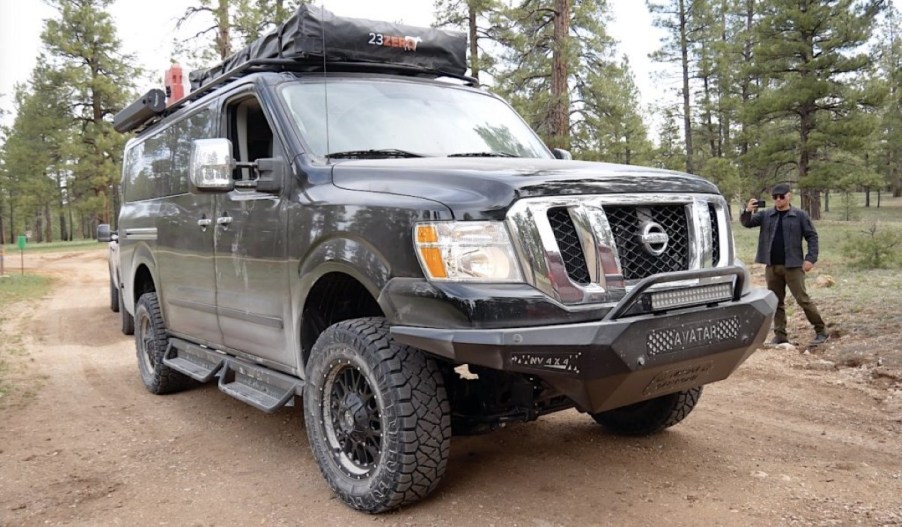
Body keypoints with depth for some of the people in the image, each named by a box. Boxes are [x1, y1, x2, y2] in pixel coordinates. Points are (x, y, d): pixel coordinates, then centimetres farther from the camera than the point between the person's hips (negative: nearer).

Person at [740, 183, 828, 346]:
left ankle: (821, 331, 10)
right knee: (776, 302, 9)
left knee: (803, 299, -3)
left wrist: (811, 258, -10)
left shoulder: (800, 215, -2)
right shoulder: (765, 215, 6)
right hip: (772, 267, 4)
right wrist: (748, 211, -23)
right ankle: (780, 335, 17)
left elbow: (812, 236, 0)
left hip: (793, 266, -4)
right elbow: (746, 223, -1)